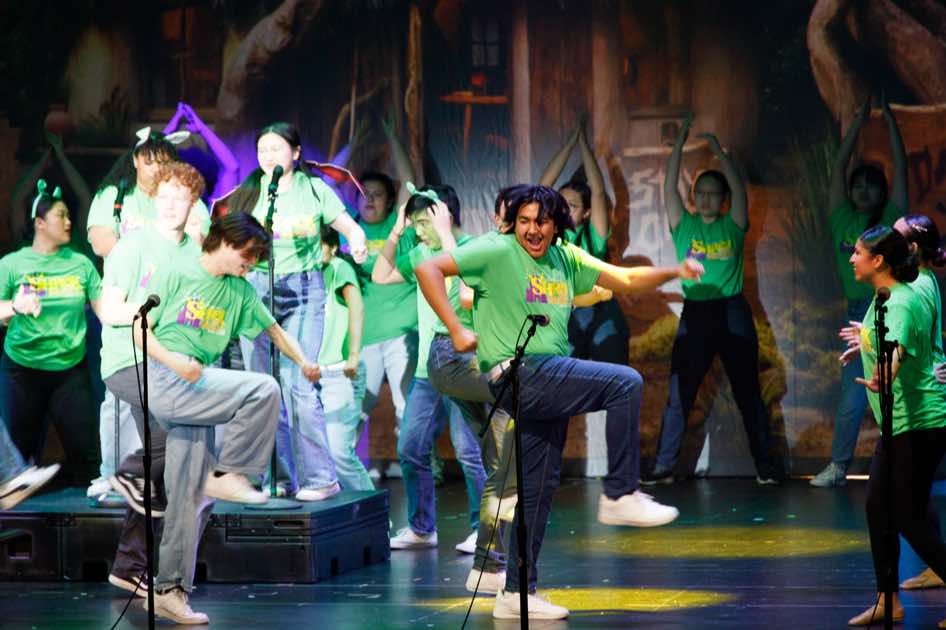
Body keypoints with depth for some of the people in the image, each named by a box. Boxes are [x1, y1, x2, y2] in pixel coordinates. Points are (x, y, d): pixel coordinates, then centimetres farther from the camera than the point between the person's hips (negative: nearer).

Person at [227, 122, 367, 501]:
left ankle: (320, 477, -8)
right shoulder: (249, 193, 11)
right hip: (256, 288, 3)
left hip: (302, 290, -3)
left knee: (298, 385, -14)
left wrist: (356, 242, -15)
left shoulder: (313, 189, 4)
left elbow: (350, 226, 5)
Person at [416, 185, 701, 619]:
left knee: (539, 487, 9)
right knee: (625, 383, -18)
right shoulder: (496, 252, -5)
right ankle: (621, 495, -11)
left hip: (549, 381, 8)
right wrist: (456, 329, -18)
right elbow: (429, 269, -10)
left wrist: (674, 272, 2)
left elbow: (626, 280, 19)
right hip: (519, 374, -8)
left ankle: (516, 594, 16)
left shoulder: (566, 260, 14)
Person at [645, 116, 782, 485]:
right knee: (679, 393, -2)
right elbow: (669, 187, -3)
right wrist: (679, 145, -9)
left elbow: (738, 187, -9)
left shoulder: (733, 226, 5)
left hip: (732, 313, -1)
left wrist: (718, 151, -15)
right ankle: (664, 465, 1)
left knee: (747, 392, 3)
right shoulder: (684, 225, 7)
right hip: (694, 313, 1)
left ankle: (766, 464, 7)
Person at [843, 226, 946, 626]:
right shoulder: (885, 298, 8)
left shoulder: (901, 302, -21)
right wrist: (864, 338, 49)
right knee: (878, 507, 12)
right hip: (900, 424, 10)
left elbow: (896, 347, -41)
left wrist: (883, 379, -60)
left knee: (908, 518, -7)